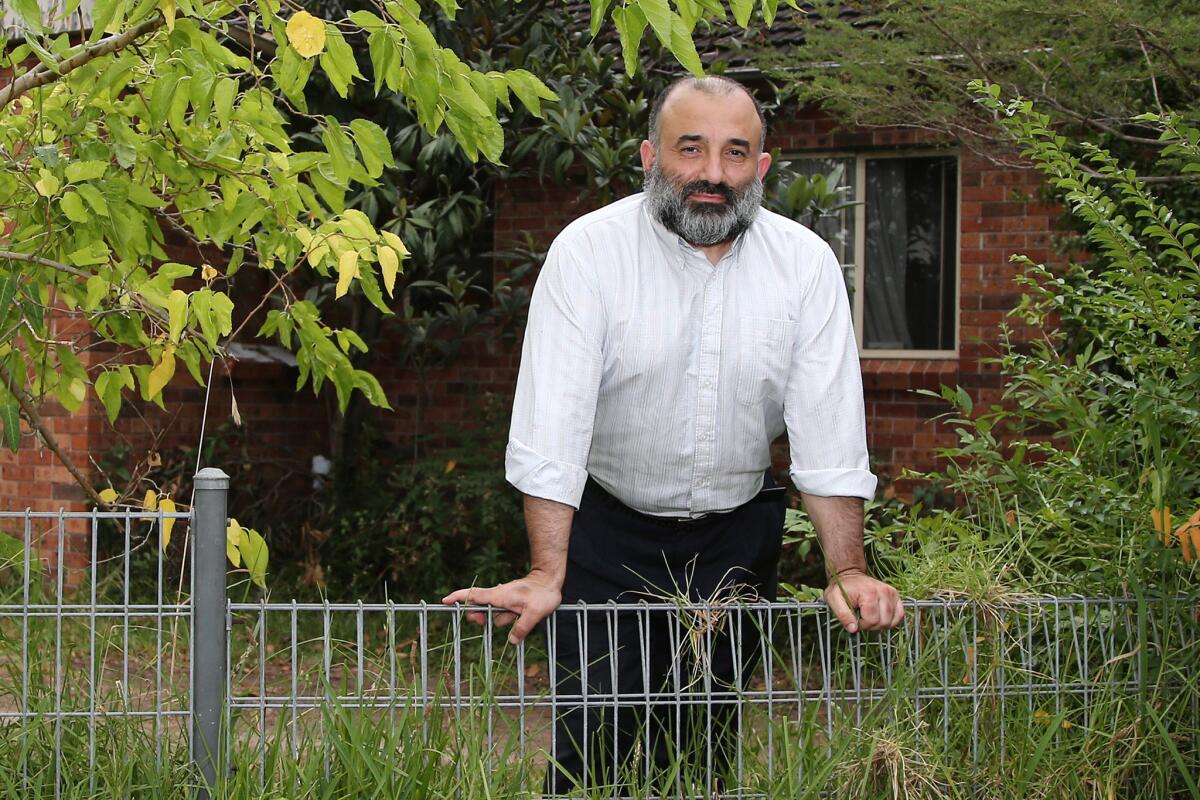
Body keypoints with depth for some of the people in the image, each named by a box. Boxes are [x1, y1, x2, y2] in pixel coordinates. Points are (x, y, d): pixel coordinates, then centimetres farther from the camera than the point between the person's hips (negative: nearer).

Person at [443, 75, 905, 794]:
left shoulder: (806, 264, -7)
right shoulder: (589, 250, -14)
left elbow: (827, 429, -8)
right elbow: (552, 419, -19)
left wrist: (849, 572, -16)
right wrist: (545, 575, -25)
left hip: (736, 533, 2)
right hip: (606, 526, -2)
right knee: (593, 740, -5)